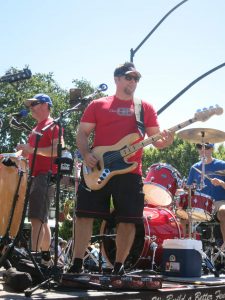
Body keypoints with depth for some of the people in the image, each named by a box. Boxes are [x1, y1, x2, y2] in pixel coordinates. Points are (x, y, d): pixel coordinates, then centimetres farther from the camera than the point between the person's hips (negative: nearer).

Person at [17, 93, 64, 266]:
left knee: (37, 218, -19)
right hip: (37, 176, 10)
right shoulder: (37, 128, 23)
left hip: (46, 176, -10)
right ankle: (45, 256, 19)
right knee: (42, 219, 12)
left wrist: (32, 149, -22)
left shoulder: (52, 125, -5)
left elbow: (58, 150, -19)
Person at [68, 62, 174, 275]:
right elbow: (82, 133, 6)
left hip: (129, 173, 1)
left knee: (128, 220, 1)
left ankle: (119, 267, 14)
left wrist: (164, 141, -14)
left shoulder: (146, 108, 13)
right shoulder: (98, 105, 10)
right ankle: (77, 264, 5)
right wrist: (86, 155, -12)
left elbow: (156, 139, 10)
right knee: (84, 215, -3)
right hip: (97, 170, -1)